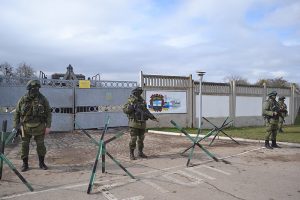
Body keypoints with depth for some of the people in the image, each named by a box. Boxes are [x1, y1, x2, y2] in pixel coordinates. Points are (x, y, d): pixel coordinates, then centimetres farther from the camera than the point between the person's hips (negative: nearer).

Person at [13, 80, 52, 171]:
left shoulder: (43, 99, -6)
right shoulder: (23, 100, -4)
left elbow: (48, 113, -2)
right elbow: (17, 113, 4)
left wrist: (48, 126, -6)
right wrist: (15, 127, 2)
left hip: (39, 127, 0)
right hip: (26, 127, 1)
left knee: (41, 145, 7)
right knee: (24, 146, 5)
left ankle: (42, 163, 23)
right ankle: (25, 164, 21)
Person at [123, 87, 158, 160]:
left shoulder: (142, 101, 13)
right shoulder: (130, 100, -5)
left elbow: (146, 111, 19)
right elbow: (125, 109, -11)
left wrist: (152, 117, 9)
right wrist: (131, 107, -25)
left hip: (142, 123, 6)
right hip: (134, 123, -6)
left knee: (141, 138, 12)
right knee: (133, 139, -5)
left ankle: (140, 153, 24)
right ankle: (131, 154, 6)